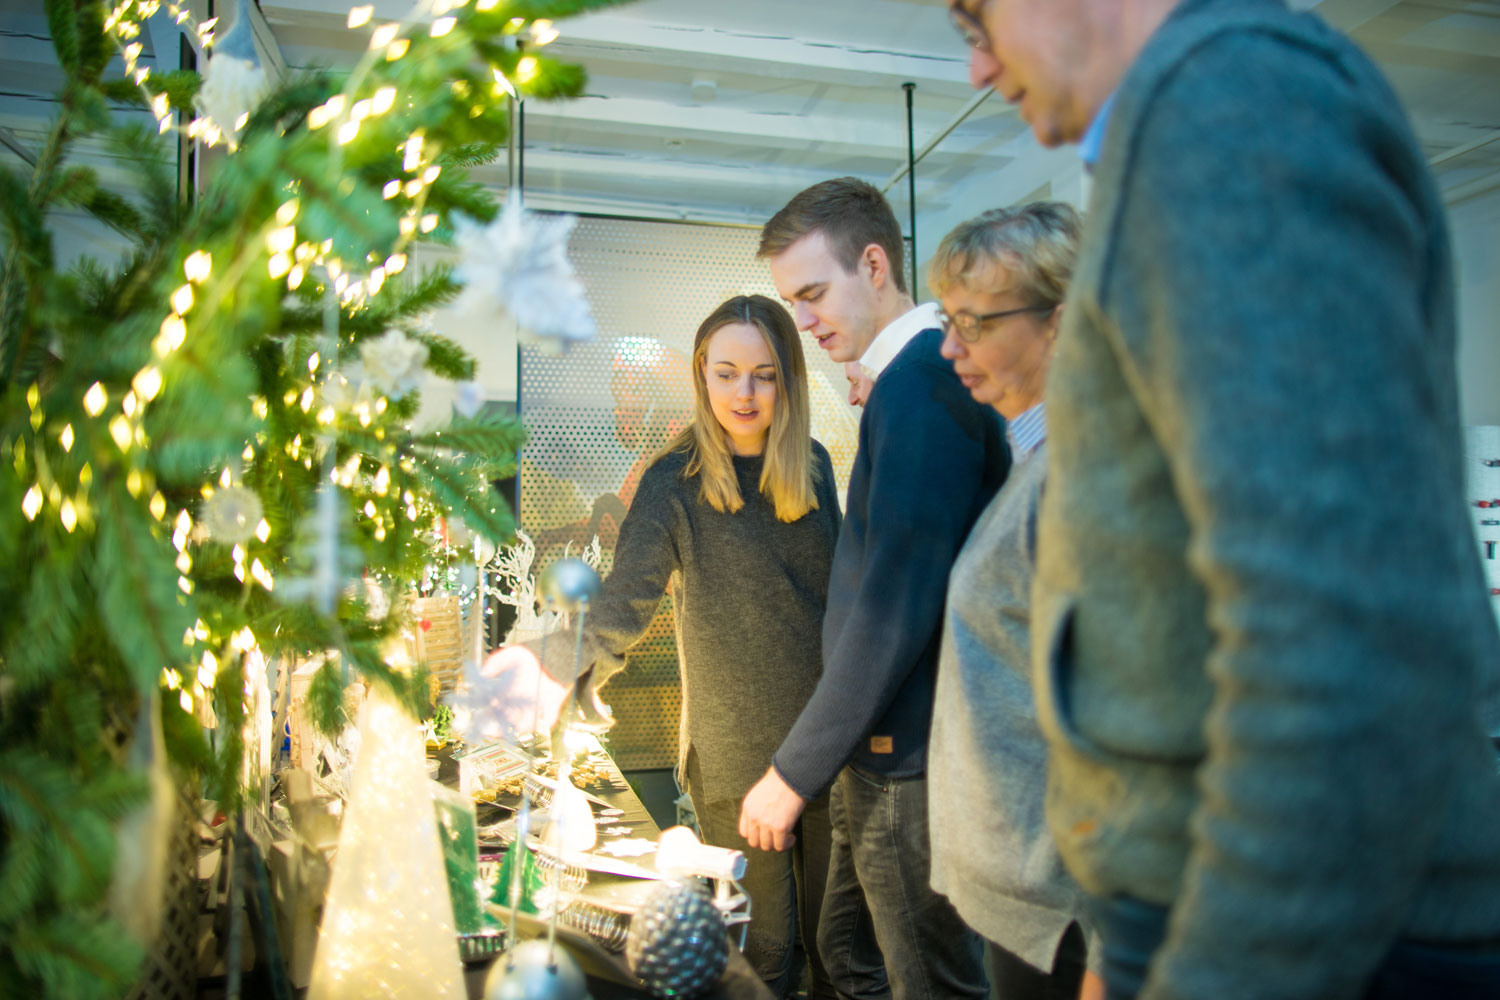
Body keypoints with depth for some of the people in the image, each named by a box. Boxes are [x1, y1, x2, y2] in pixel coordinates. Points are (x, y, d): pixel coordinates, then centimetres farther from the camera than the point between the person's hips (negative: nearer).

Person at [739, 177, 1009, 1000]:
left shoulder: (916, 384, -20)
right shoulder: (919, 374, 11)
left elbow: (895, 611, -24)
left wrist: (794, 775, -16)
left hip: (910, 766, -10)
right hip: (886, 753, 10)